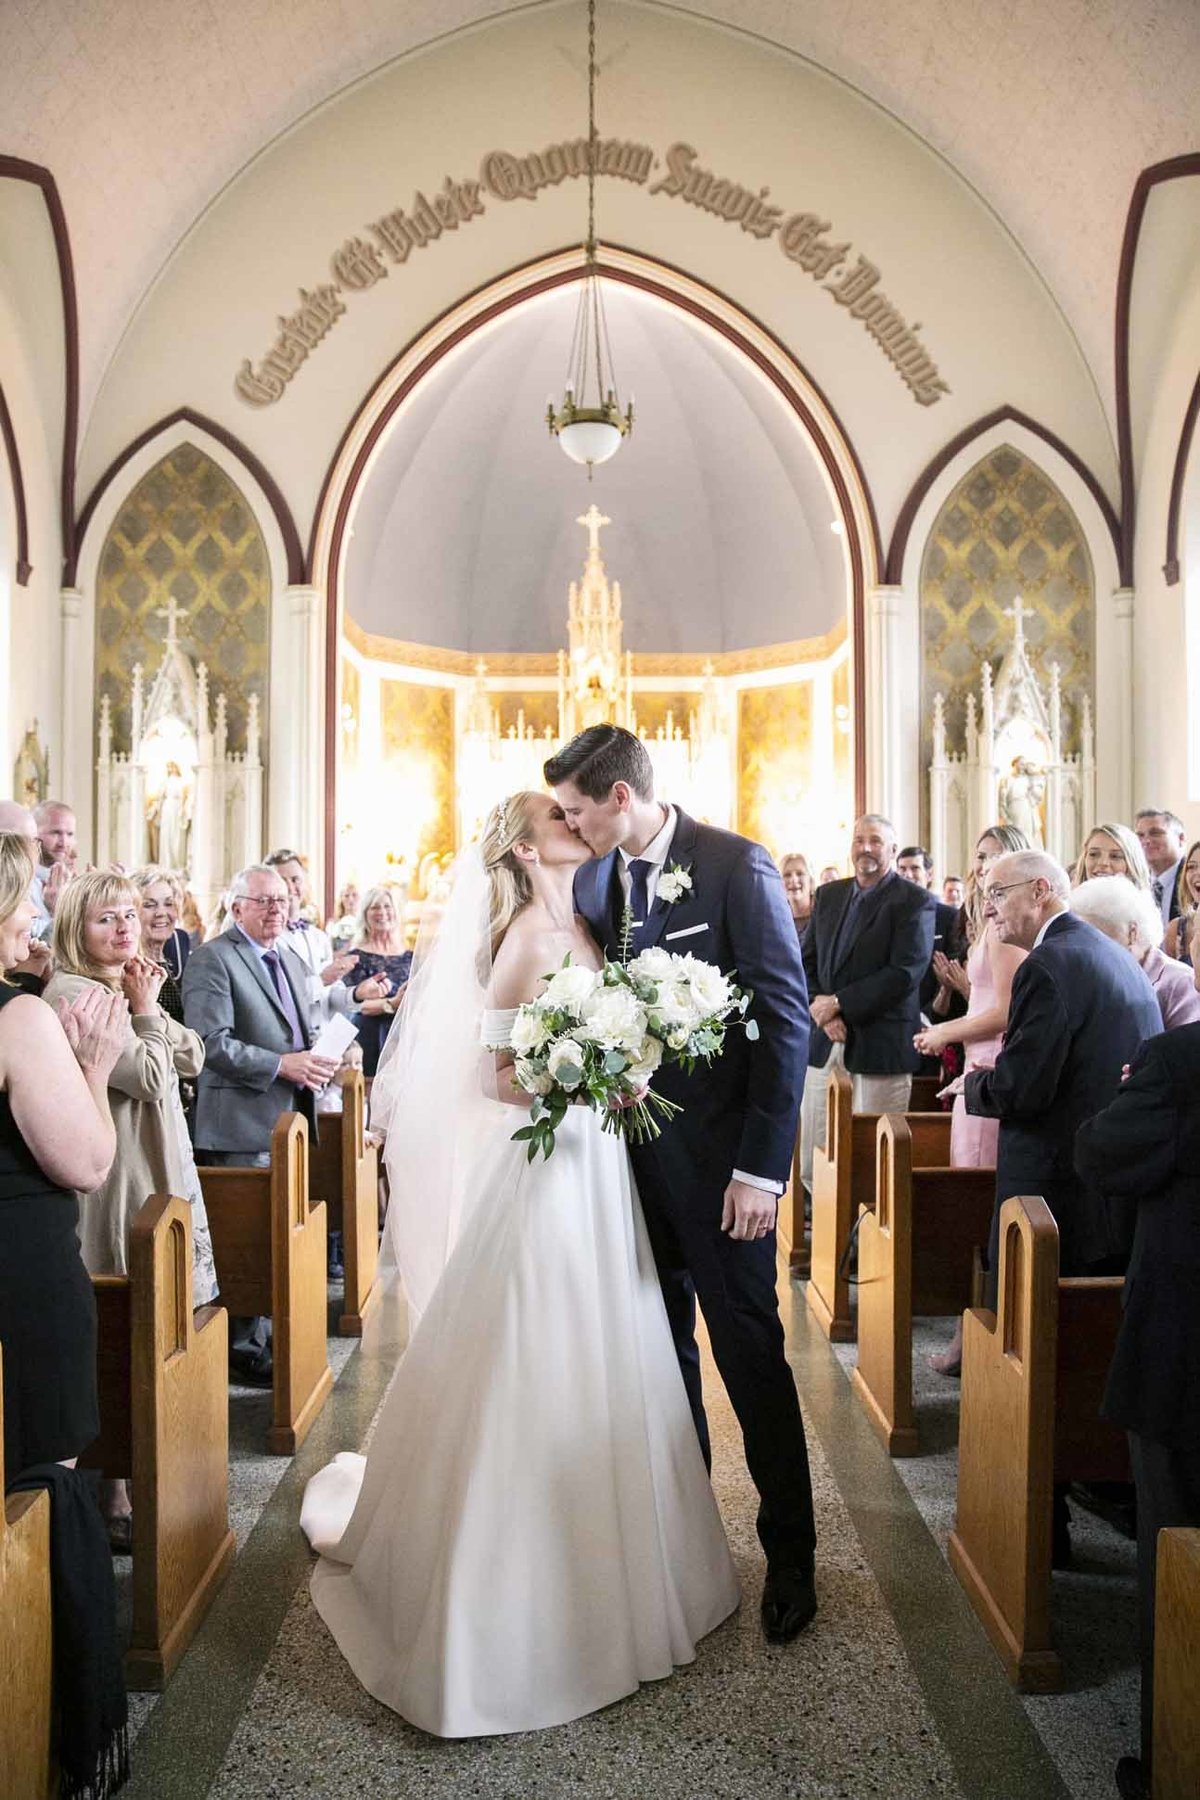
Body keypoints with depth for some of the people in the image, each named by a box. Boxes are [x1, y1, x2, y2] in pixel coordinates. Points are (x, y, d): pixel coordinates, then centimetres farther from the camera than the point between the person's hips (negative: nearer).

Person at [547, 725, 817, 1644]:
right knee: (661, 1349, 17)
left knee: (749, 1352, 5)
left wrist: (762, 1165, -17)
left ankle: (790, 1555, 24)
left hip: (718, 1154, -6)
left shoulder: (737, 865, -13)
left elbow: (786, 1017, -15)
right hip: (630, 1147, 6)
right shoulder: (592, 881, 5)